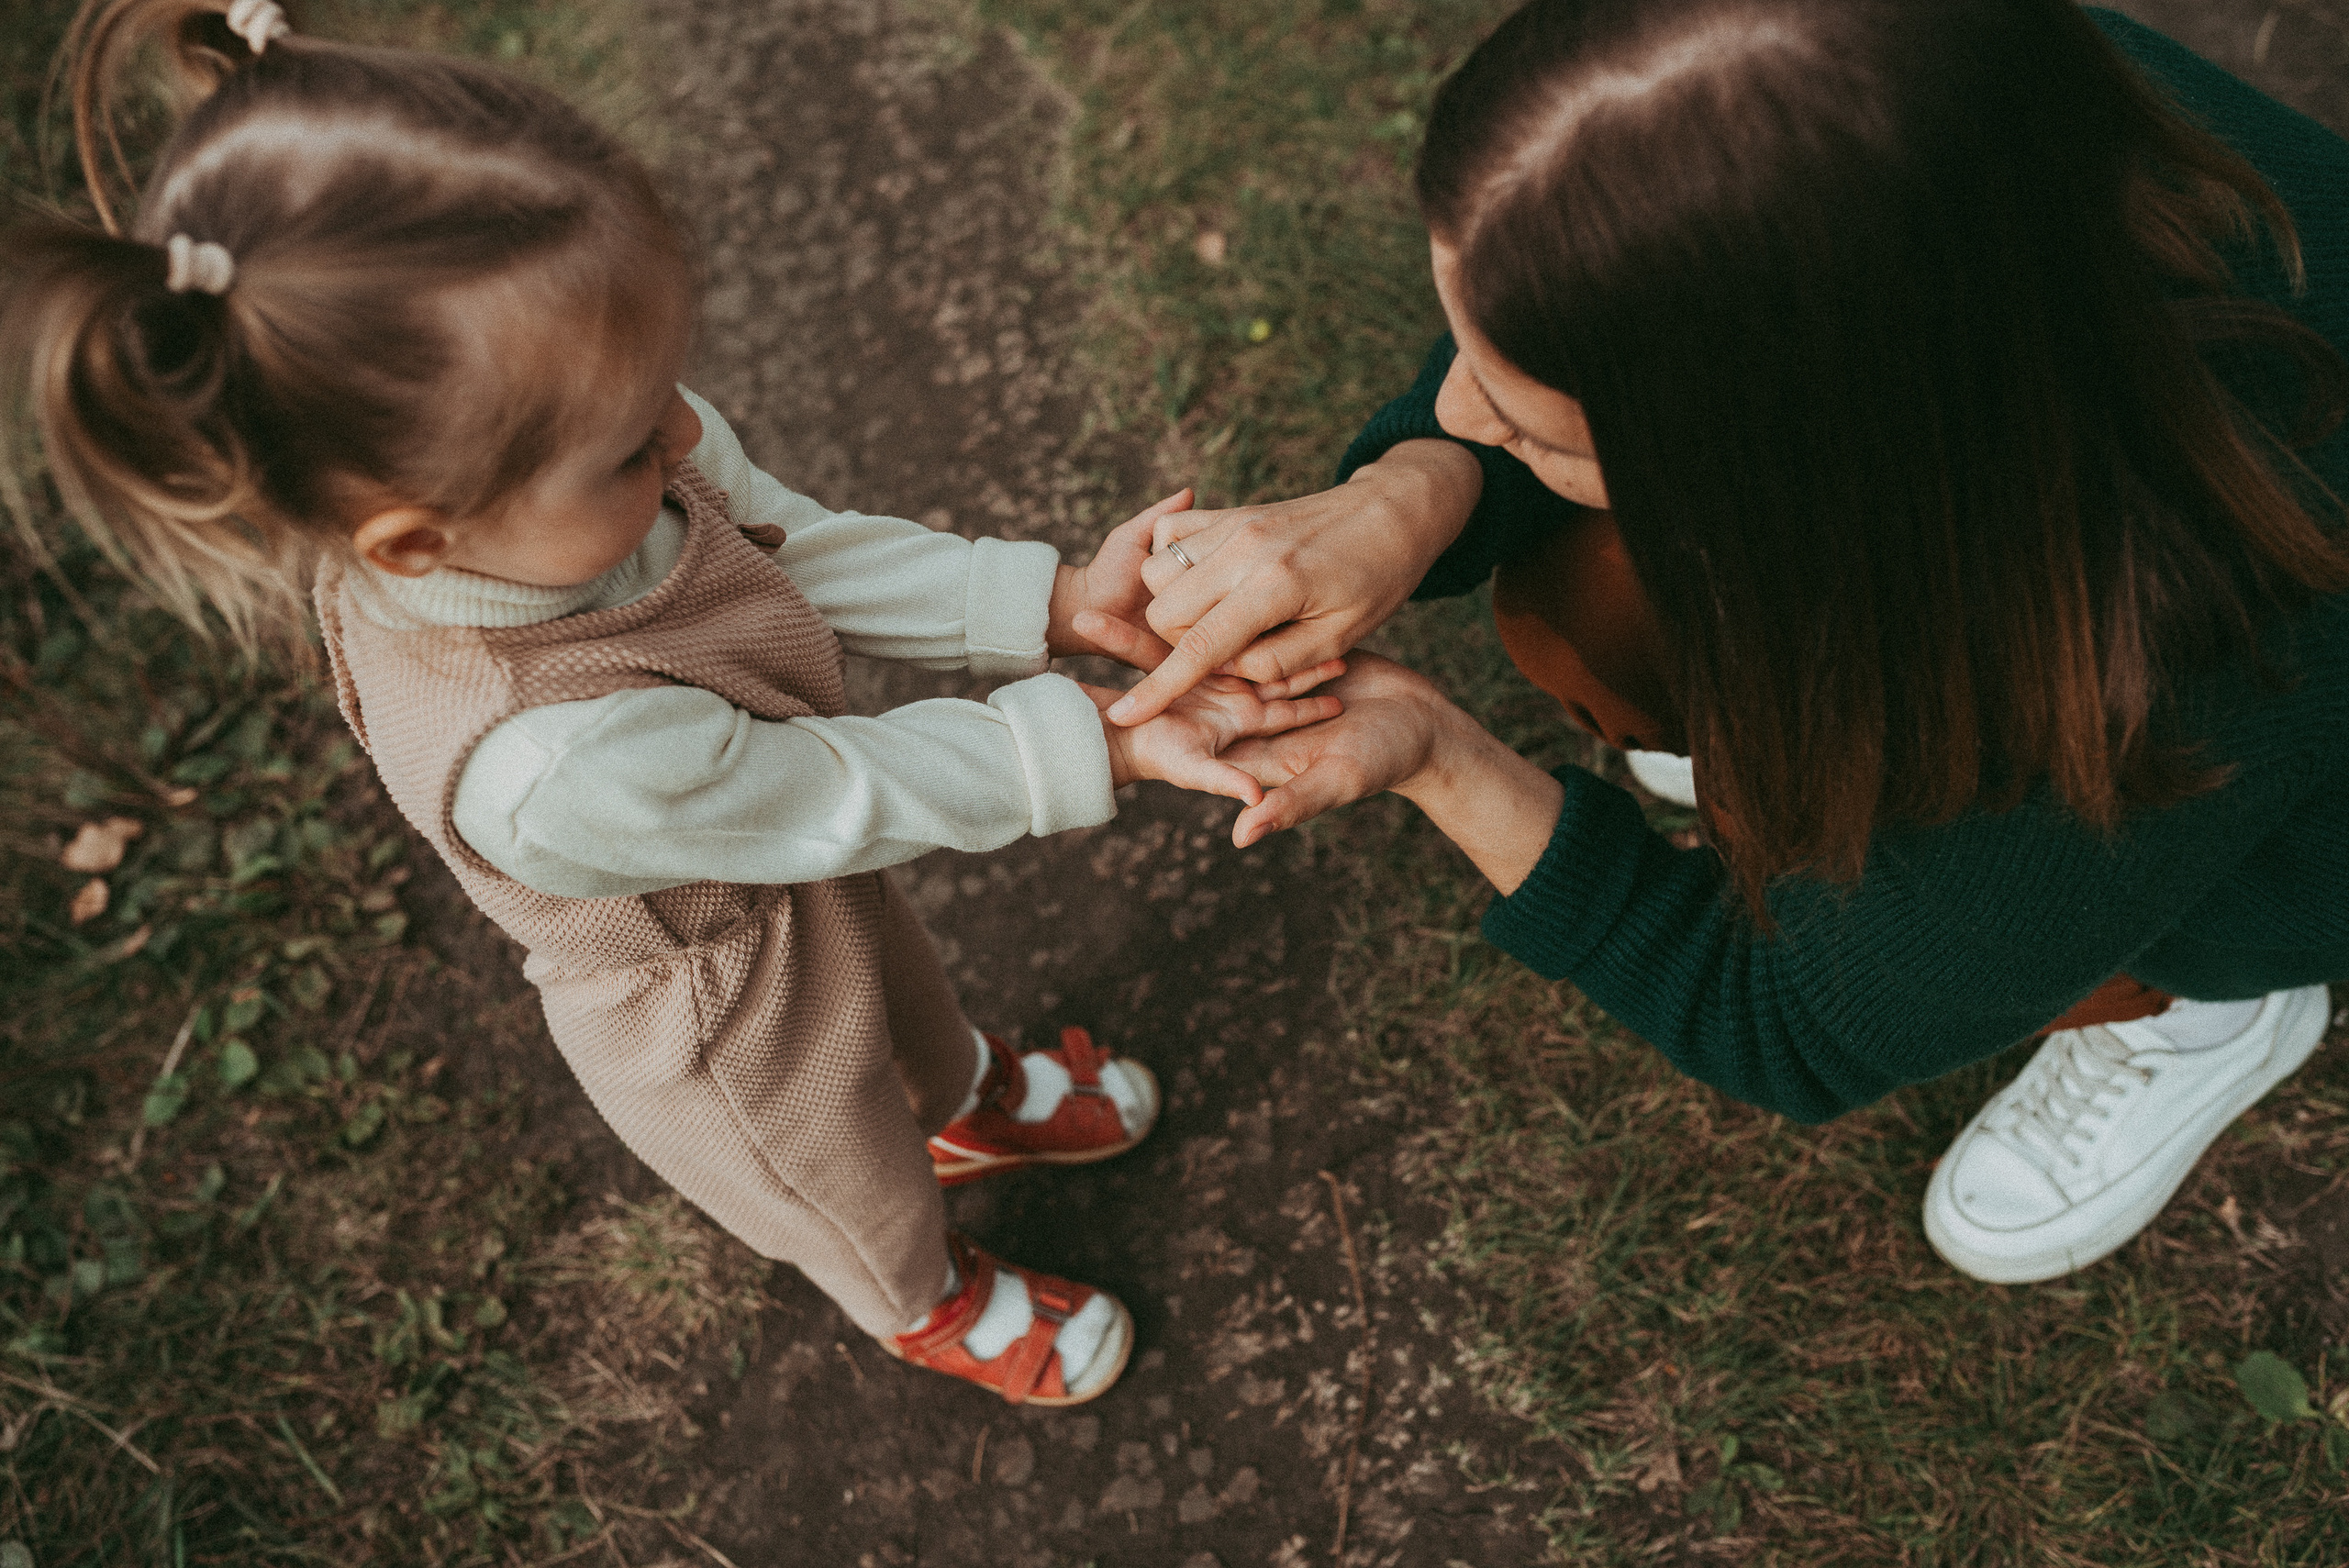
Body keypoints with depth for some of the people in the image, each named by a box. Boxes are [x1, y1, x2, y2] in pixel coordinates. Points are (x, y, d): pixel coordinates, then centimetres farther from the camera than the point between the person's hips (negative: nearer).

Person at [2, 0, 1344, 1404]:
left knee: (915, 1005, 37)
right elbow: (845, 791, -34)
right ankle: (932, 1306, 63)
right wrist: (1106, 745, -30)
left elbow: (798, 549, -15)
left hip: (810, 896, 6)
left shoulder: (516, 490, -28)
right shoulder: (560, 770, -49)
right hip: (733, 1035, -5)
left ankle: (972, 1102, 71)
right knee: (866, 1202, 29)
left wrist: (1059, 600, -22)